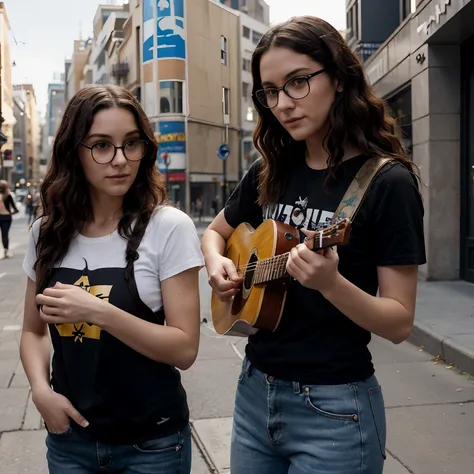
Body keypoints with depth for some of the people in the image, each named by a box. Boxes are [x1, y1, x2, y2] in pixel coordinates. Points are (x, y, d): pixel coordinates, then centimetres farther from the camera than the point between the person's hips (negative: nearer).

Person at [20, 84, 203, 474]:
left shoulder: (168, 227, -14)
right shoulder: (49, 232, -1)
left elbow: (185, 349, -16)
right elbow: (33, 332, 9)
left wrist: (98, 312, -26)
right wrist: (41, 389, -9)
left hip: (151, 442, -3)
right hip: (69, 435, 4)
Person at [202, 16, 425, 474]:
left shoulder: (388, 183, -14)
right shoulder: (269, 173, 2)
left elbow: (400, 322, -14)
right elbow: (215, 232, 18)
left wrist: (330, 283, -32)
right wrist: (217, 264, -3)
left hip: (333, 408, -5)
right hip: (254, 390, 5)